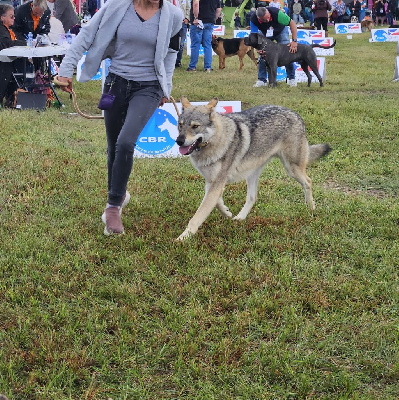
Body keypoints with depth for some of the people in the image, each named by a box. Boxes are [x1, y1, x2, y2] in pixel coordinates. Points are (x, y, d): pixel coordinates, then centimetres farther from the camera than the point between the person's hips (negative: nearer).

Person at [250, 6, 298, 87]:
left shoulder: (276, 13, -40)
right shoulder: (254, 20, -34)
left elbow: (292, 23, -32)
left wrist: (294, 41, -40)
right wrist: (258, 49, -48)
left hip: (280, 31, -1)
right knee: (262, 55, -10)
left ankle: (291, 78, -1)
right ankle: (262, 80, 1)